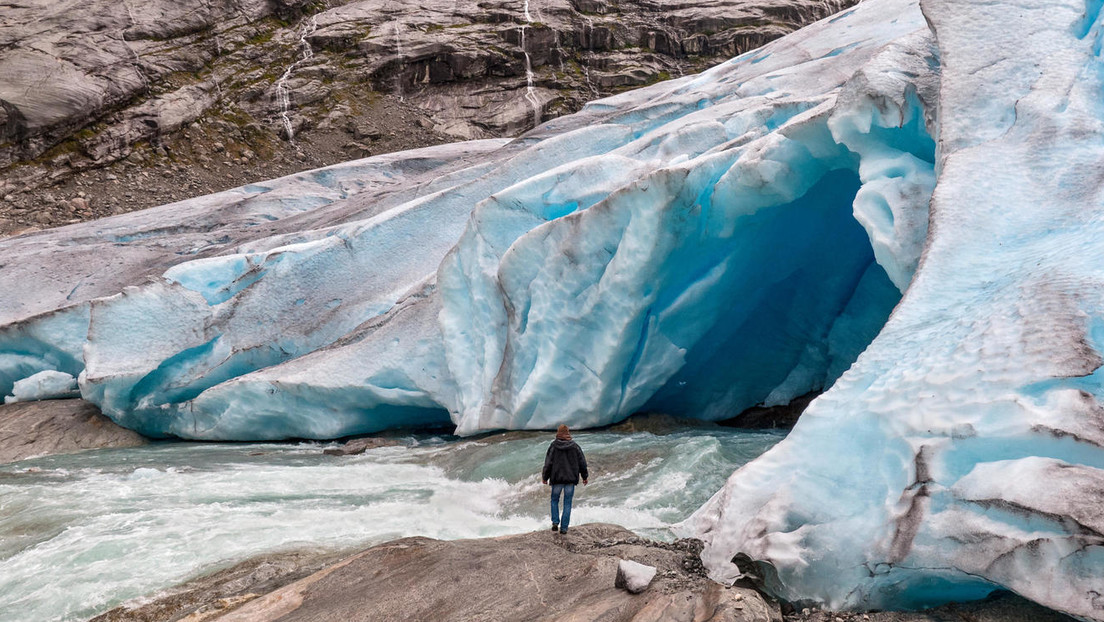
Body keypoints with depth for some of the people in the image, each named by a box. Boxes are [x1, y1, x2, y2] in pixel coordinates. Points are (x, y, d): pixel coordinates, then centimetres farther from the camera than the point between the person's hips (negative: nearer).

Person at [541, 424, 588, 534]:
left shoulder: (553, 446, -6)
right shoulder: (574, 446, -1)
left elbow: (548, 463, -4)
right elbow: (582, 462, 4)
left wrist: (545, 477, 6)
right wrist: (584, 477, 15)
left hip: (557, 479, -1)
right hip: (571, 479, 1)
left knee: (554, 500, 17)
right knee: (567, 503, 6)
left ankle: (555, 522, 3)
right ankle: (564, 528, 4)